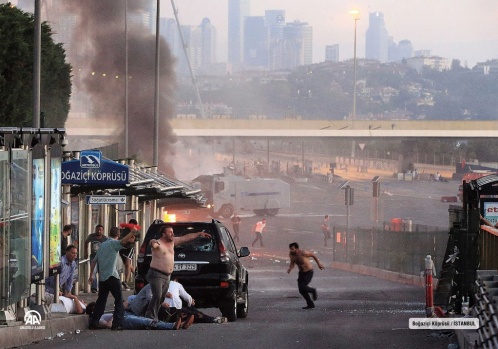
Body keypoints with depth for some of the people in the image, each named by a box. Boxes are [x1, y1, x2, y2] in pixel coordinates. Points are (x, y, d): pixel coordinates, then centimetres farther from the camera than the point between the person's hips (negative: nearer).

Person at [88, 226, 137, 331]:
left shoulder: (102, 245, 18)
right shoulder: (114, 243, -3)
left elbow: (94, 261, 20)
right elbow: (122, 242, -26)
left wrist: (91, 275, 26)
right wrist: (132, 234, -39)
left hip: (102, 277, 7)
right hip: (112, 276, -7)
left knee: (101, 300, 15)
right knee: (119, 300, -3)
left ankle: (93, 323, 13)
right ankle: (117, 324, -12)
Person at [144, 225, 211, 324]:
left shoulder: (172, 242, 12)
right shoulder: (158, 244, -12)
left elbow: (186, 238, 19)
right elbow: (153, 244, -36)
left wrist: (199, 234, 22)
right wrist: (153, 243, -61)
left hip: (167, 276, 9)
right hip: (156, 274, -9)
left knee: (162, 298, 7)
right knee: (157, 296, -20)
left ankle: (154, 318, 11)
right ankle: (150, 317, -19)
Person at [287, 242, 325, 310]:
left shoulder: (303, 253, -29)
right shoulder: (291, 254, -12)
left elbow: (312, 254, -10)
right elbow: (292, 263, 4)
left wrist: (319, 264, 2)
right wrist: (290, 269, -20)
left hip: (309, 273, -6)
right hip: (301, 273, 6)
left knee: (302, 288, -19)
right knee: (301, 290, 1)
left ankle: (313, 291, 12)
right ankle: (310, 304, 17)